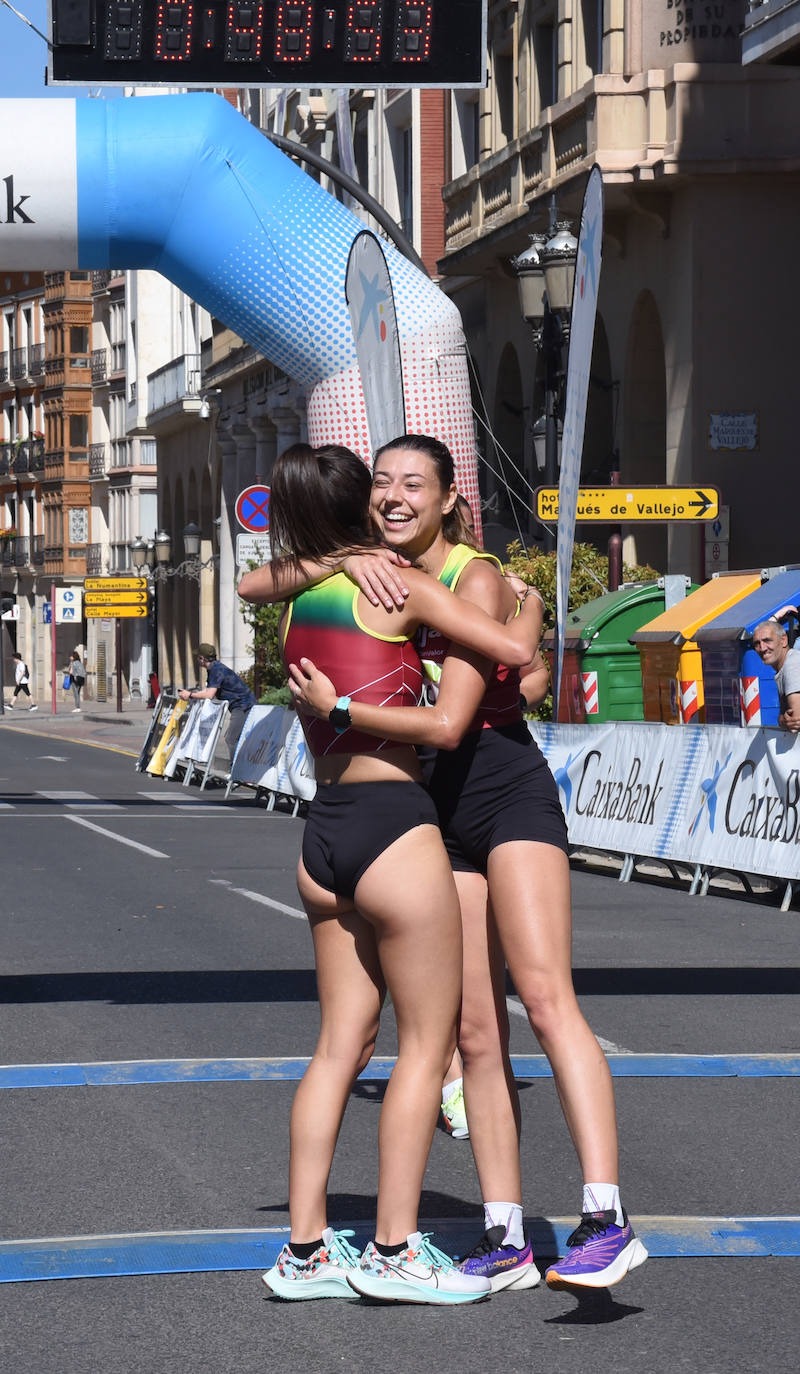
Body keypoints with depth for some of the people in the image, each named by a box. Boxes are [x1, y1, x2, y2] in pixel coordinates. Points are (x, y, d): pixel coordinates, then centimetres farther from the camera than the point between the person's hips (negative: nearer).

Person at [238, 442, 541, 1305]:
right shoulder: (402, 586, -7)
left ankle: (305, 1250, 11)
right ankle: (394, 1251, 3)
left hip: (322, 836, 7)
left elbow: (251, 584, 35)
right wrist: (529, 601, 9)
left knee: (342, 1043, 12)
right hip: (392, 825, -7)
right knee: (428, 1041, 3)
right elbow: (515, 651, -11)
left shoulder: (296, 589, 11)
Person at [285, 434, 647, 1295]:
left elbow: (448, 723, -19)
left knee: (545, 998, -22)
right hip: (433, 815, 7)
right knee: (475, 1036, 4)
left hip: (509, 798, -7)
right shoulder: (379, 578, 11)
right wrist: (347, 561, -5)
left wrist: (336, 708, -13)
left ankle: (605, 1220, -31)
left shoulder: (476, 581, -11)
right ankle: (504, 1242, 6)